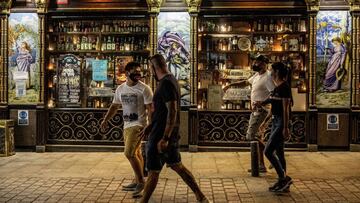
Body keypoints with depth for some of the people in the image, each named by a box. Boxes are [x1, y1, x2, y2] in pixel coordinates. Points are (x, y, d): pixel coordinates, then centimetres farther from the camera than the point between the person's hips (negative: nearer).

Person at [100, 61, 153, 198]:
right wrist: (106, 120, 12)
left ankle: (141, 181, -1)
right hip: (127, 125, 7)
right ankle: (138, 182, 25)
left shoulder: (144, 89, -10)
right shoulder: (120, 89, 9)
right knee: (136, 154, 15)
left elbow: (150, 109, -13)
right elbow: (114, 106, 19)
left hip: (138, 125, -7)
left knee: (129, 153, -15)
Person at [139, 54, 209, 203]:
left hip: (161, 136, -10)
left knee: (153, 171, 2)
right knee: (176, 165, 17)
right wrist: (151, 126, 23)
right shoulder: (171, 80, 12)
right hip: (170, 133, 10)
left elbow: (172, 111, -25)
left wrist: (164, 138, -27)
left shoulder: (166, 84, -19)